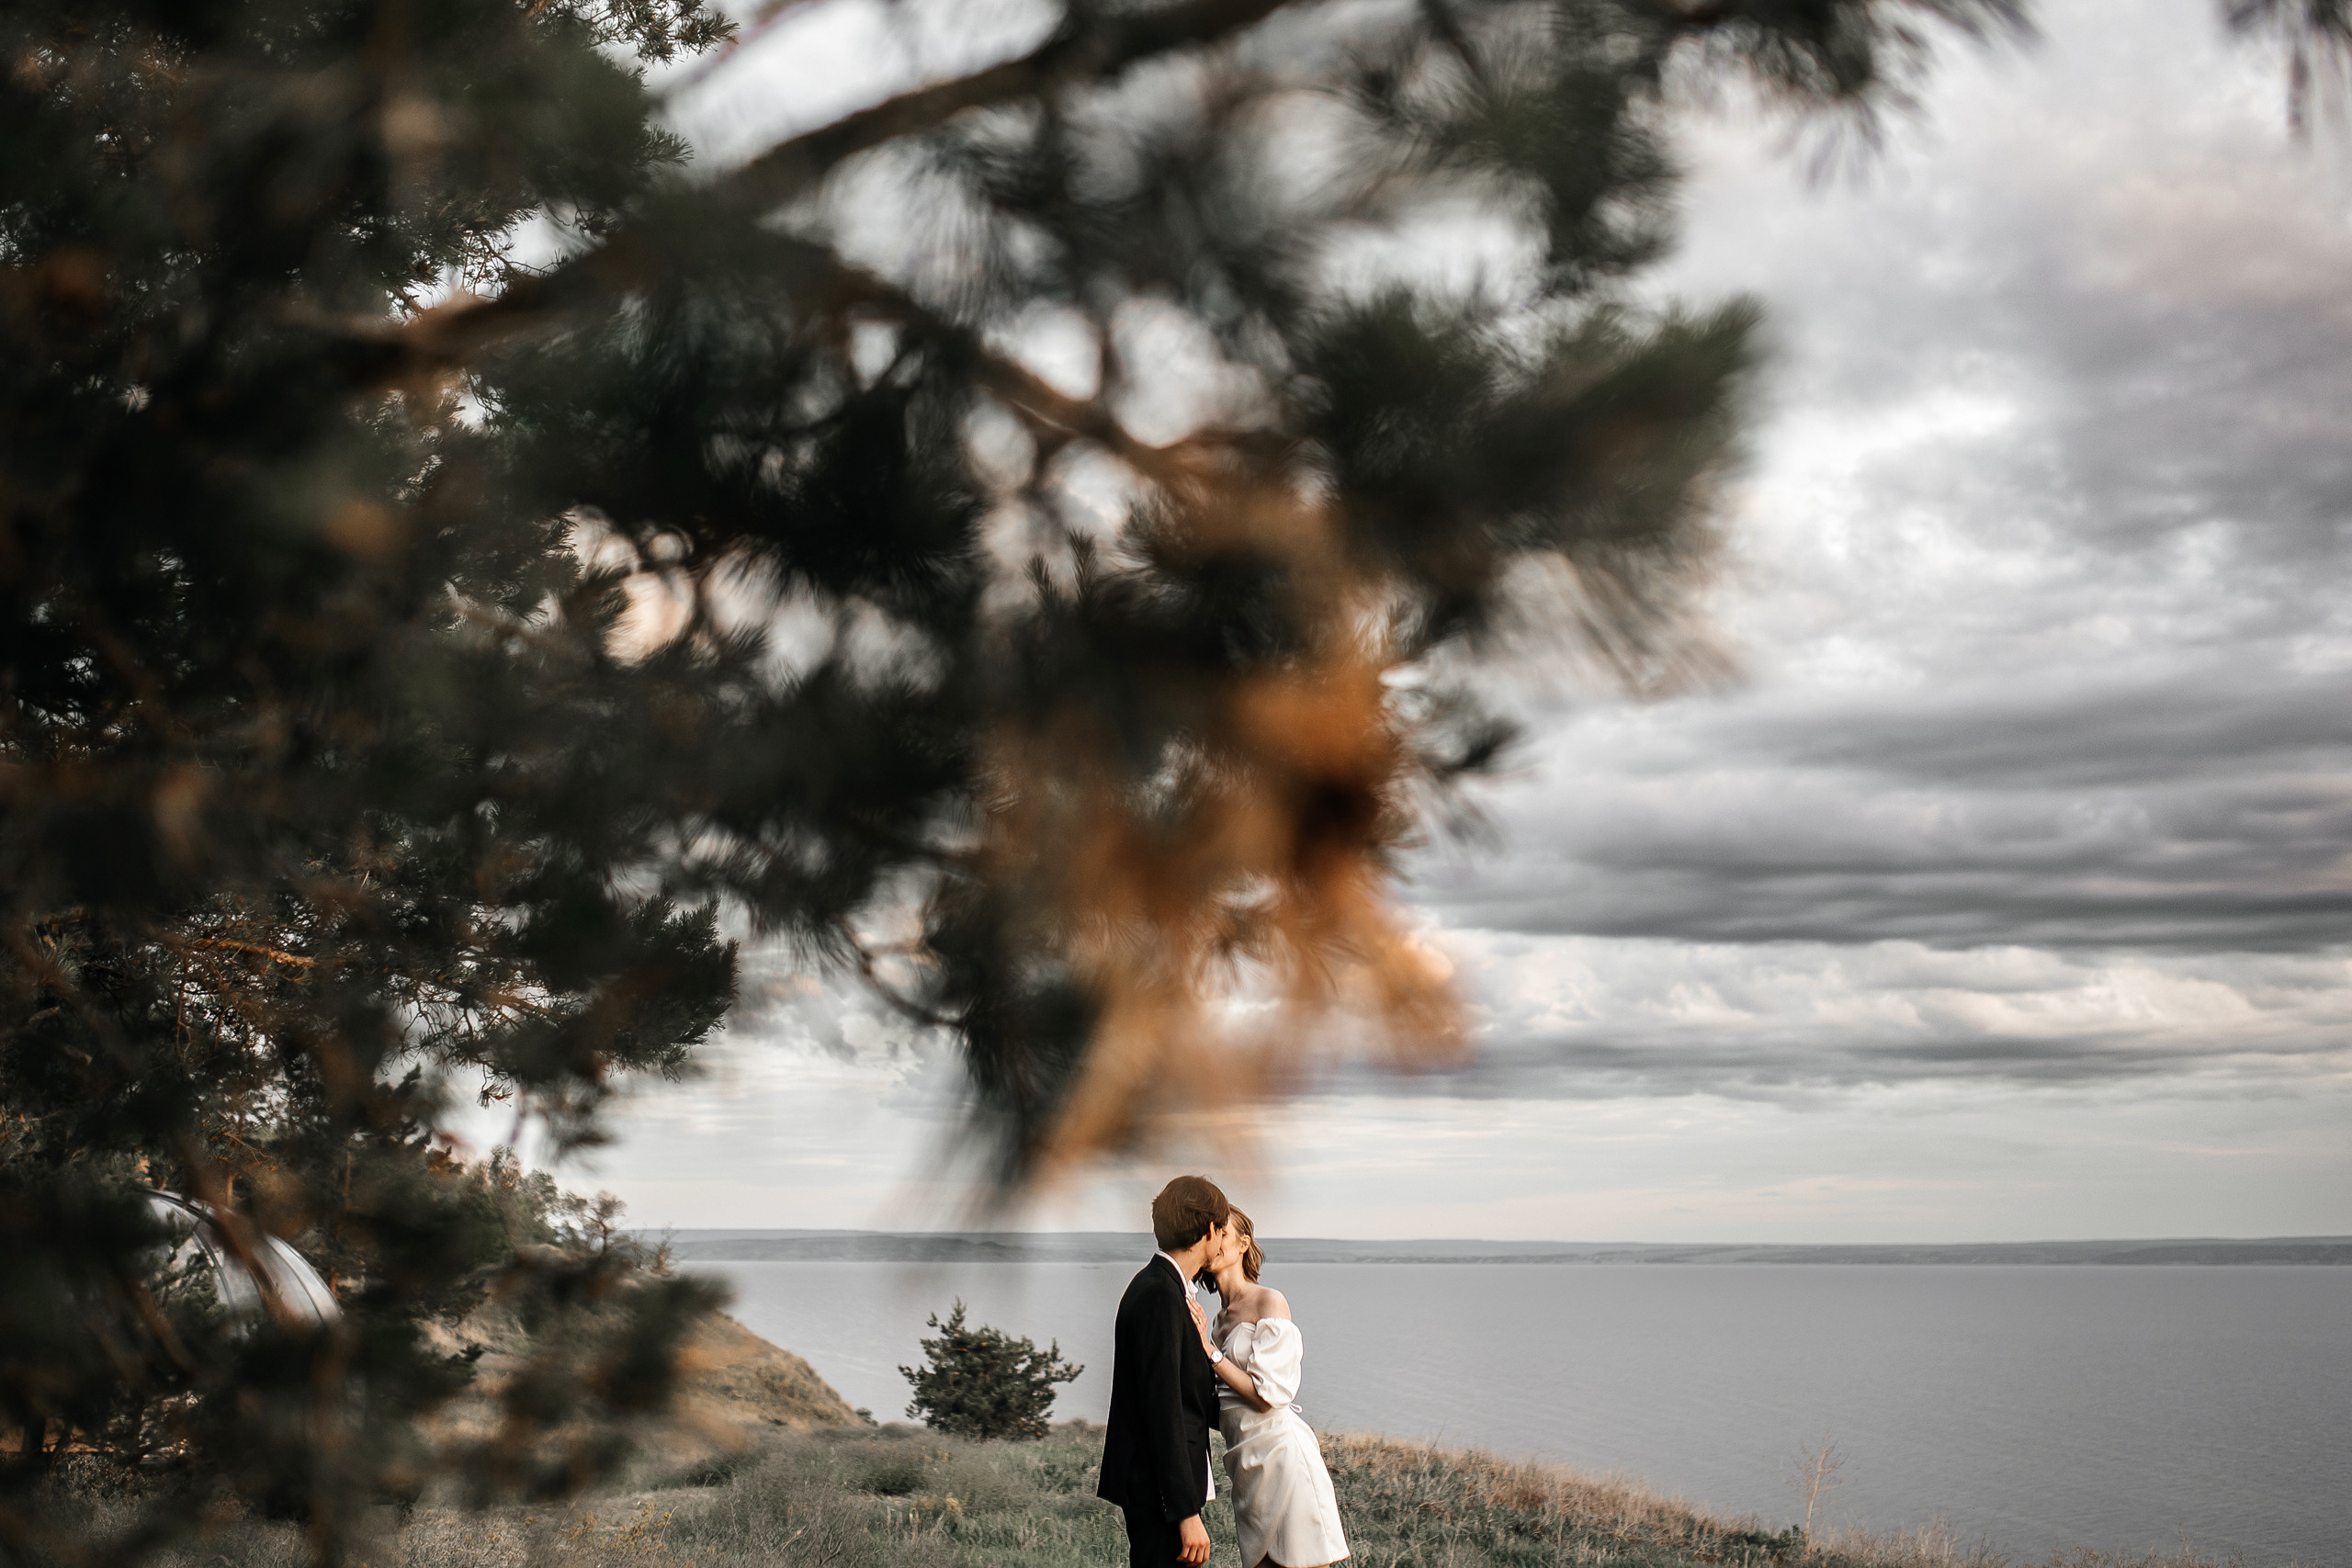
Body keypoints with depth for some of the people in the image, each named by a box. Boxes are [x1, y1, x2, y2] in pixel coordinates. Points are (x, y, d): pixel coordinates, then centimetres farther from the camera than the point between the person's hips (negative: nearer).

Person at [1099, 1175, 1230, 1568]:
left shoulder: (1162, 1288, 15)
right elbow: (1162, 1410, -21)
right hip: (1158, 1489, -10)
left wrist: (1205, 1349, 2)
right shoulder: (1160, 1295, -16)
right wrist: (1187, 1513, -22)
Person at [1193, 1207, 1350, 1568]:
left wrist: (1210, 1352, -11)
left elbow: (1268, 1395, -14)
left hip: (1281, 1454, -8)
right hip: (1248, 1466, 8)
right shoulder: (1221, 1319, 16)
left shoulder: (1269, 1302, -7)